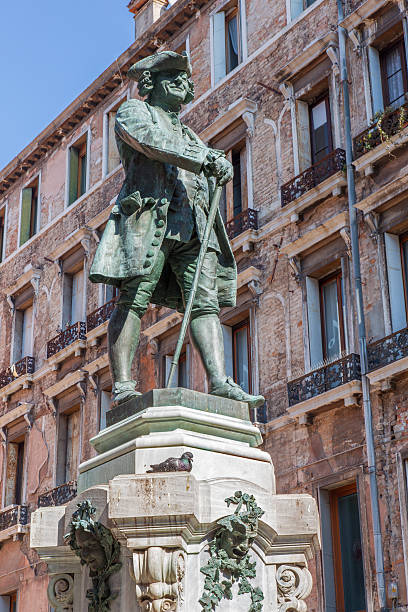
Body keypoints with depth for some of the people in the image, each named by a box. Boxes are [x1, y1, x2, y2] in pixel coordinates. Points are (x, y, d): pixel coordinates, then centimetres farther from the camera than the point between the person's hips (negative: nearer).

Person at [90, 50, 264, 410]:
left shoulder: (189, 136, 37)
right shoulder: (134, 112, 18)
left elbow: (208, 180, 27)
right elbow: (152, 141, -5)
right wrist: (205, 160, -13)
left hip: (194, 225, 6)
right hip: (150, 212, -6)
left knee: (205, 302, -11)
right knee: (134, 299, -15)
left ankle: (220, 382, -22)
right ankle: (122, 386, -21)